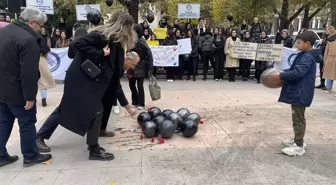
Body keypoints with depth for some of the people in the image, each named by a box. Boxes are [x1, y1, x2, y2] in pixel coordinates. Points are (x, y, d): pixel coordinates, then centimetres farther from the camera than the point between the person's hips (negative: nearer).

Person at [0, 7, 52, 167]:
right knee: (27, 123, 6)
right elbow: (28, 72, -26)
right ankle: (30, 156, 18)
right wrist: (30, 96, -20)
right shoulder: (28, 40, -22)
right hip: (16, 91, -9)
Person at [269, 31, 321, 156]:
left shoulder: (307, 57, -19)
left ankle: (299, 146, 3)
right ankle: (298, 140, 32)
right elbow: (294, 69, 20)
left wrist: (281, 76, -21)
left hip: (300, 93, -11)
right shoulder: (306, 56, 14)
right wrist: (282, 74, 8)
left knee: (298, 119, -4)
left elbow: (297, 73, -28)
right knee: (298, 117, 19)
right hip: (298, 92, 11)